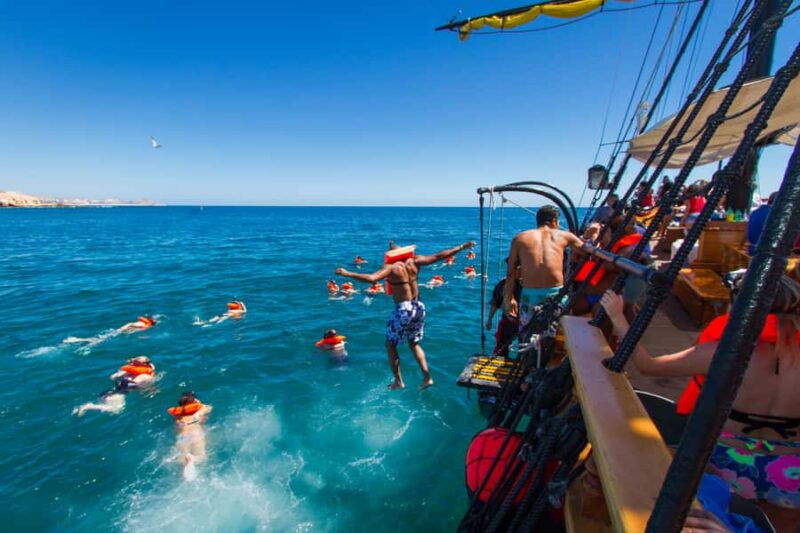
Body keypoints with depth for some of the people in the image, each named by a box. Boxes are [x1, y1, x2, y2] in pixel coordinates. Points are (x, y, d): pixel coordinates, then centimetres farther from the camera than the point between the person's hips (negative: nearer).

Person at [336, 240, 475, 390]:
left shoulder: (391, 267, -13)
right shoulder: (414, 262, 0)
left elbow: (371, 278, -28)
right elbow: (439, 256, 3)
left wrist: (346, 273, -21)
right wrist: (462, 247, 12)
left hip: (403, 310, -6)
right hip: (418, 307, 6)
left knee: (390, 344, 15)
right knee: (414, 343, 24)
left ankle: (398, 381, 18)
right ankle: (427, 377, 20)